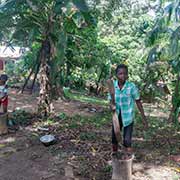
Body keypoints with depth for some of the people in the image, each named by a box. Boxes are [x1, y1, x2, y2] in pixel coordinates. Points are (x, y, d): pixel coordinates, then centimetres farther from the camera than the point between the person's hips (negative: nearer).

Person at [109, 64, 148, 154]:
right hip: (117, 117, 4)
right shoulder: (113, 86, -9)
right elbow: (111, 100, 1)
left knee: (127, 141, -5)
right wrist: (112, 105, -23)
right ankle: (114, 154, 41)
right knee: (114, 138, 17)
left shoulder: (132, 86, -18)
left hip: (128, 117, -4)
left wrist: (144, 118, -4)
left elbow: (138, 102, -9)